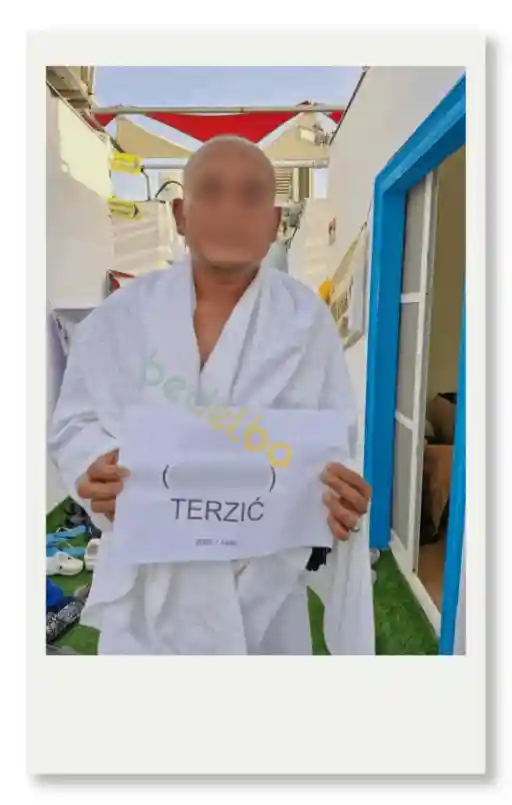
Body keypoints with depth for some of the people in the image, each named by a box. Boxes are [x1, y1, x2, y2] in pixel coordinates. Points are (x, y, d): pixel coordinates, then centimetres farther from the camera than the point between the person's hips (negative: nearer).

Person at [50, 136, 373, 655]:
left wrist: (340, 501, -25)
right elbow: (74, 422, 2)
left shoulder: (308, 319, -5)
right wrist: (96, 473, -20)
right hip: (148, 576, 1)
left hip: (266, 578, 0)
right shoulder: (121, 315, -4)